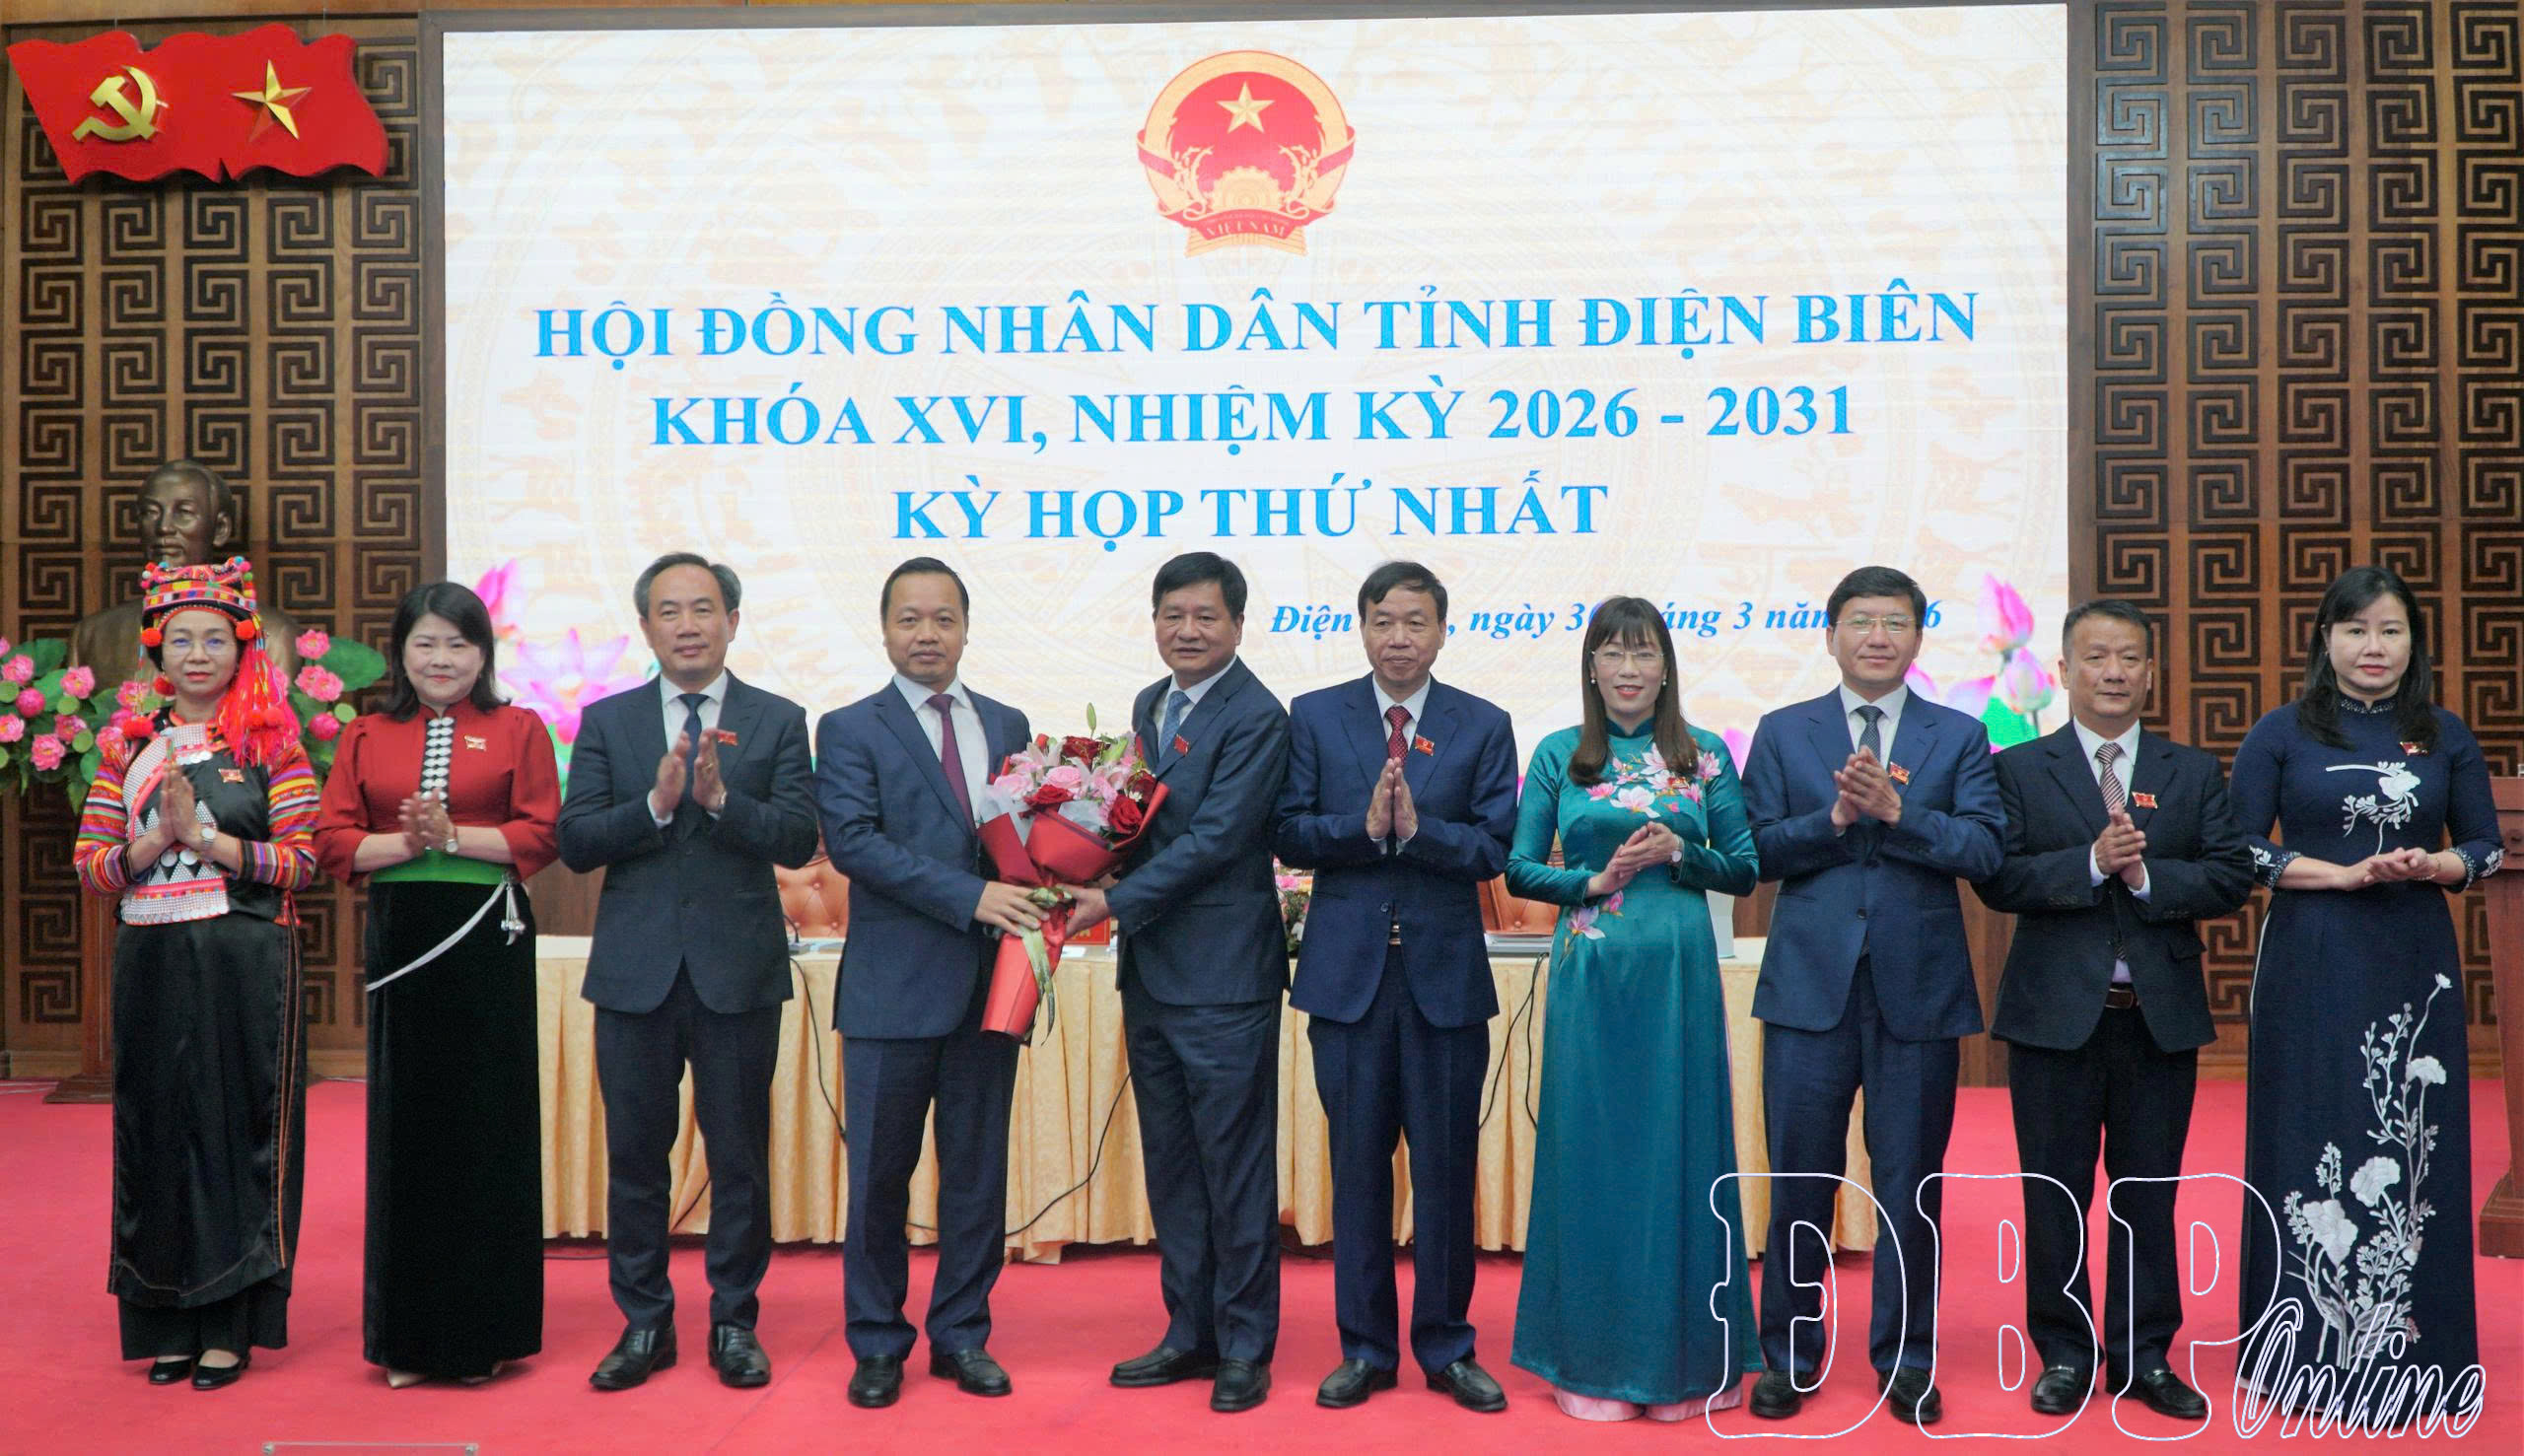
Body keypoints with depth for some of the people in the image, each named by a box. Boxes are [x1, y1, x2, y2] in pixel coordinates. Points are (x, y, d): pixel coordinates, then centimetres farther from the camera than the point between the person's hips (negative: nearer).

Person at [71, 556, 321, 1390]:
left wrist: (204, 835, -15)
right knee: (156, 1128, 7)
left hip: (245, 962, -3)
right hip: (151, 964, 3)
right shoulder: (129, 747, 10)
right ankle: (167, 1323, 17)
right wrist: (157, 839, -11)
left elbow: (301, 860, -7)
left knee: (237, 1125, 1)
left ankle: (231, 1325, 9)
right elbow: (90, 865, 6)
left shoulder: (271, 743, 0)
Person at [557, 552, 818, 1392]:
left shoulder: (778, 721, 4)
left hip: (739, 971, -1)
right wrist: (655, 803, -18)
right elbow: (574, 843, -3)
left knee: (740, 1157, 6)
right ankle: (644, 1324, 23)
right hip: (635, 972, 1)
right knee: (635, 1156, 9)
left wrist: (719, 797, -21)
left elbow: (798, 840, -7)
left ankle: (734, 1323, 21)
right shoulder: (607, 722, 7)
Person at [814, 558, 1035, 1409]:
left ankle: (961, 1335, 24)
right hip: (895, 987, -3)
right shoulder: (851, 730, 0)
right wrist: (969, 896, -20)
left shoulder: (1007, 726, 13)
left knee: (977, 1171, 10)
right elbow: (851, 839, -13)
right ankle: (877, 1344, 21)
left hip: (989, 984, 4)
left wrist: (1033, 903, -9)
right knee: (880, 1174, 5)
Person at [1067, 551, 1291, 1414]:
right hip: (1150, 972, 8)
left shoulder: (1256, 717, -12)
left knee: (1235, 1165, 2)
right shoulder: (1149, 705, 13)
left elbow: (1214, 837, -18)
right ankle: (1191, 1333, 28)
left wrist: (1118, 902, -17)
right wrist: (1103, 880, -1)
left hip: (1224, 978, -8)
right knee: (1170, 1164, 15)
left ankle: (1245, 1346, 15)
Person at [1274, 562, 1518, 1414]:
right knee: (1358, 1167, 8)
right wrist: (1364, 824, -18)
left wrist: (1417, 829, -20)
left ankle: (1447, 1347, 20)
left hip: (1446, 972, 0)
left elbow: (1495, 847, -4)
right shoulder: (1314, 717, 5)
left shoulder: (1484, 726, 4)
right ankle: (1364, 1348, 21)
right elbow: (1289, 834, -2)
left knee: (1446, 1168, 6)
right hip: (1349, 970, 1)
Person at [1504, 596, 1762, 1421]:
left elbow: (1745, 869, 7)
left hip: (1679, 973, 1)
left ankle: (1685, 1358, 18)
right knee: (1591, 1150, 4)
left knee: (1681, 1146, 5)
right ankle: (1593, 1362, 16)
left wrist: (1680, 854, -10)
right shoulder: (1558, 756, 5)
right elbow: (1520, 869, 4)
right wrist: (1594, 880, -11)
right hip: (1591, 973, 0)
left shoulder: (1705, 756, 6)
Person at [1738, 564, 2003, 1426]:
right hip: (1810, 988, 0)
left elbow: (1983, 850, -7)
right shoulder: (1782, 733, 7)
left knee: (1912, 1186, 8)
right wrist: (1837, 816, -15)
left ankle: (1906, 1361, 23)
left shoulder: (1960, 738, 6)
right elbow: (1756, 852, -1)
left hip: (1919, 990, 0)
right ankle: (1788, 1357, 21)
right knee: (1798, 1183, 6)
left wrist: (1895, 810, -19)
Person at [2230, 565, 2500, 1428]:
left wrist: (2431, 864, -10)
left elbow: (2487, 848, 11)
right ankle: (2313, 1350, 12)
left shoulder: (2446, 738, 7)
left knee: (2412, 1152, 3)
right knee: (2313, 1148, 1)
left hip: (2416, 968, 2)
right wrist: (2347, 874, -14)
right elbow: (2239, 850, -3)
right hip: (2311, 967, -2)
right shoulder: (2282, 733, 0)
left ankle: (2408, 1350, 17)